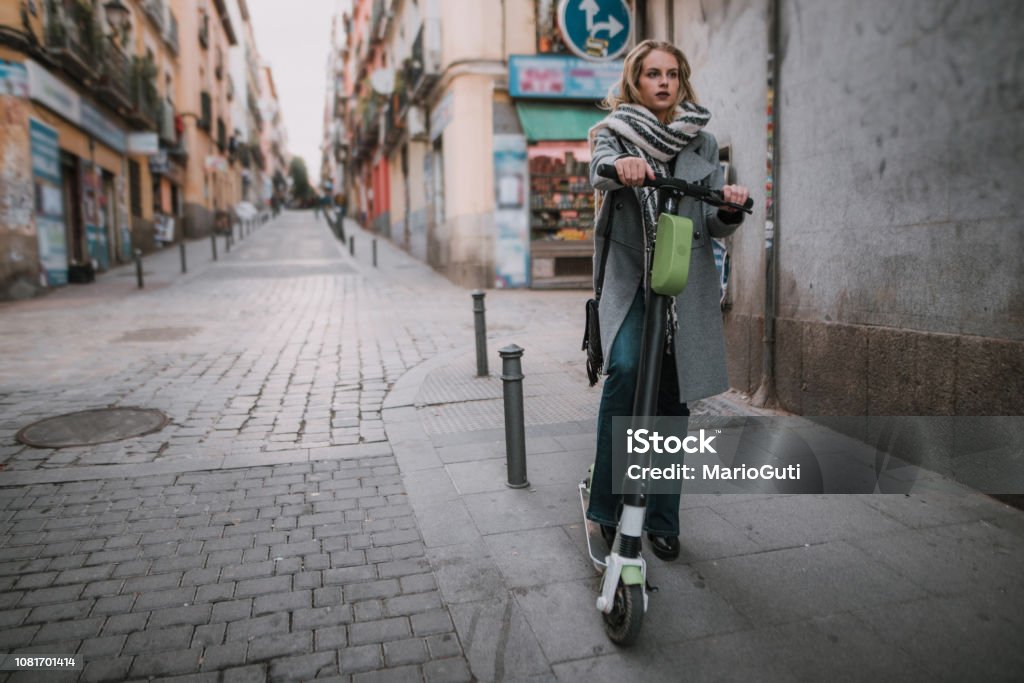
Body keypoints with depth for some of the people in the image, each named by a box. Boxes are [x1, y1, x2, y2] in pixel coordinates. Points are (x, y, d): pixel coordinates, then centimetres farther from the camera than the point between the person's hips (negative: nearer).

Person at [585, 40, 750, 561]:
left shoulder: (701, 142, 12)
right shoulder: (614, 132, 7)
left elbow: (714, 225, 8)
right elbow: (600, 168, -18)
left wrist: (730, 210, -15)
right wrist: (620, 165, -41)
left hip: (685, 283, 3)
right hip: (627, 278, -2)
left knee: (671, 399, 5)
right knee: (626, 369, -27)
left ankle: (662, 519, 20)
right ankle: (606, 503, -12)